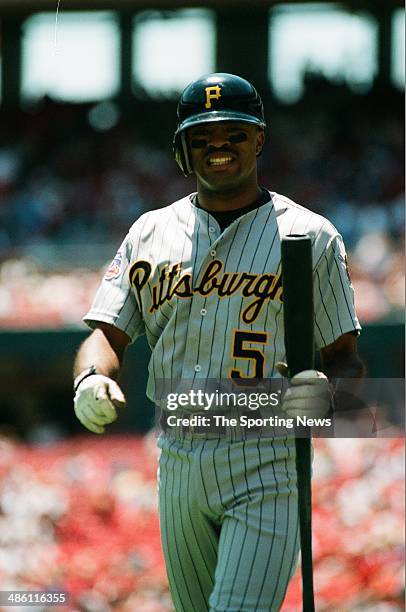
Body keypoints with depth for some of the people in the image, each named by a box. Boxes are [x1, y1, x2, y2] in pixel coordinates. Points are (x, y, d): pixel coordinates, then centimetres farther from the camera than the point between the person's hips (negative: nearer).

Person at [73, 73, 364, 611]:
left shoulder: (309, 236, 3)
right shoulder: (150, 233, 12)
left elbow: (346, 359, 4)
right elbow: (109, 332, 6)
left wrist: (323, 389, -21)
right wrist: (91, 379, -18)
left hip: (266, 466, -4)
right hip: (178, 461, 4)